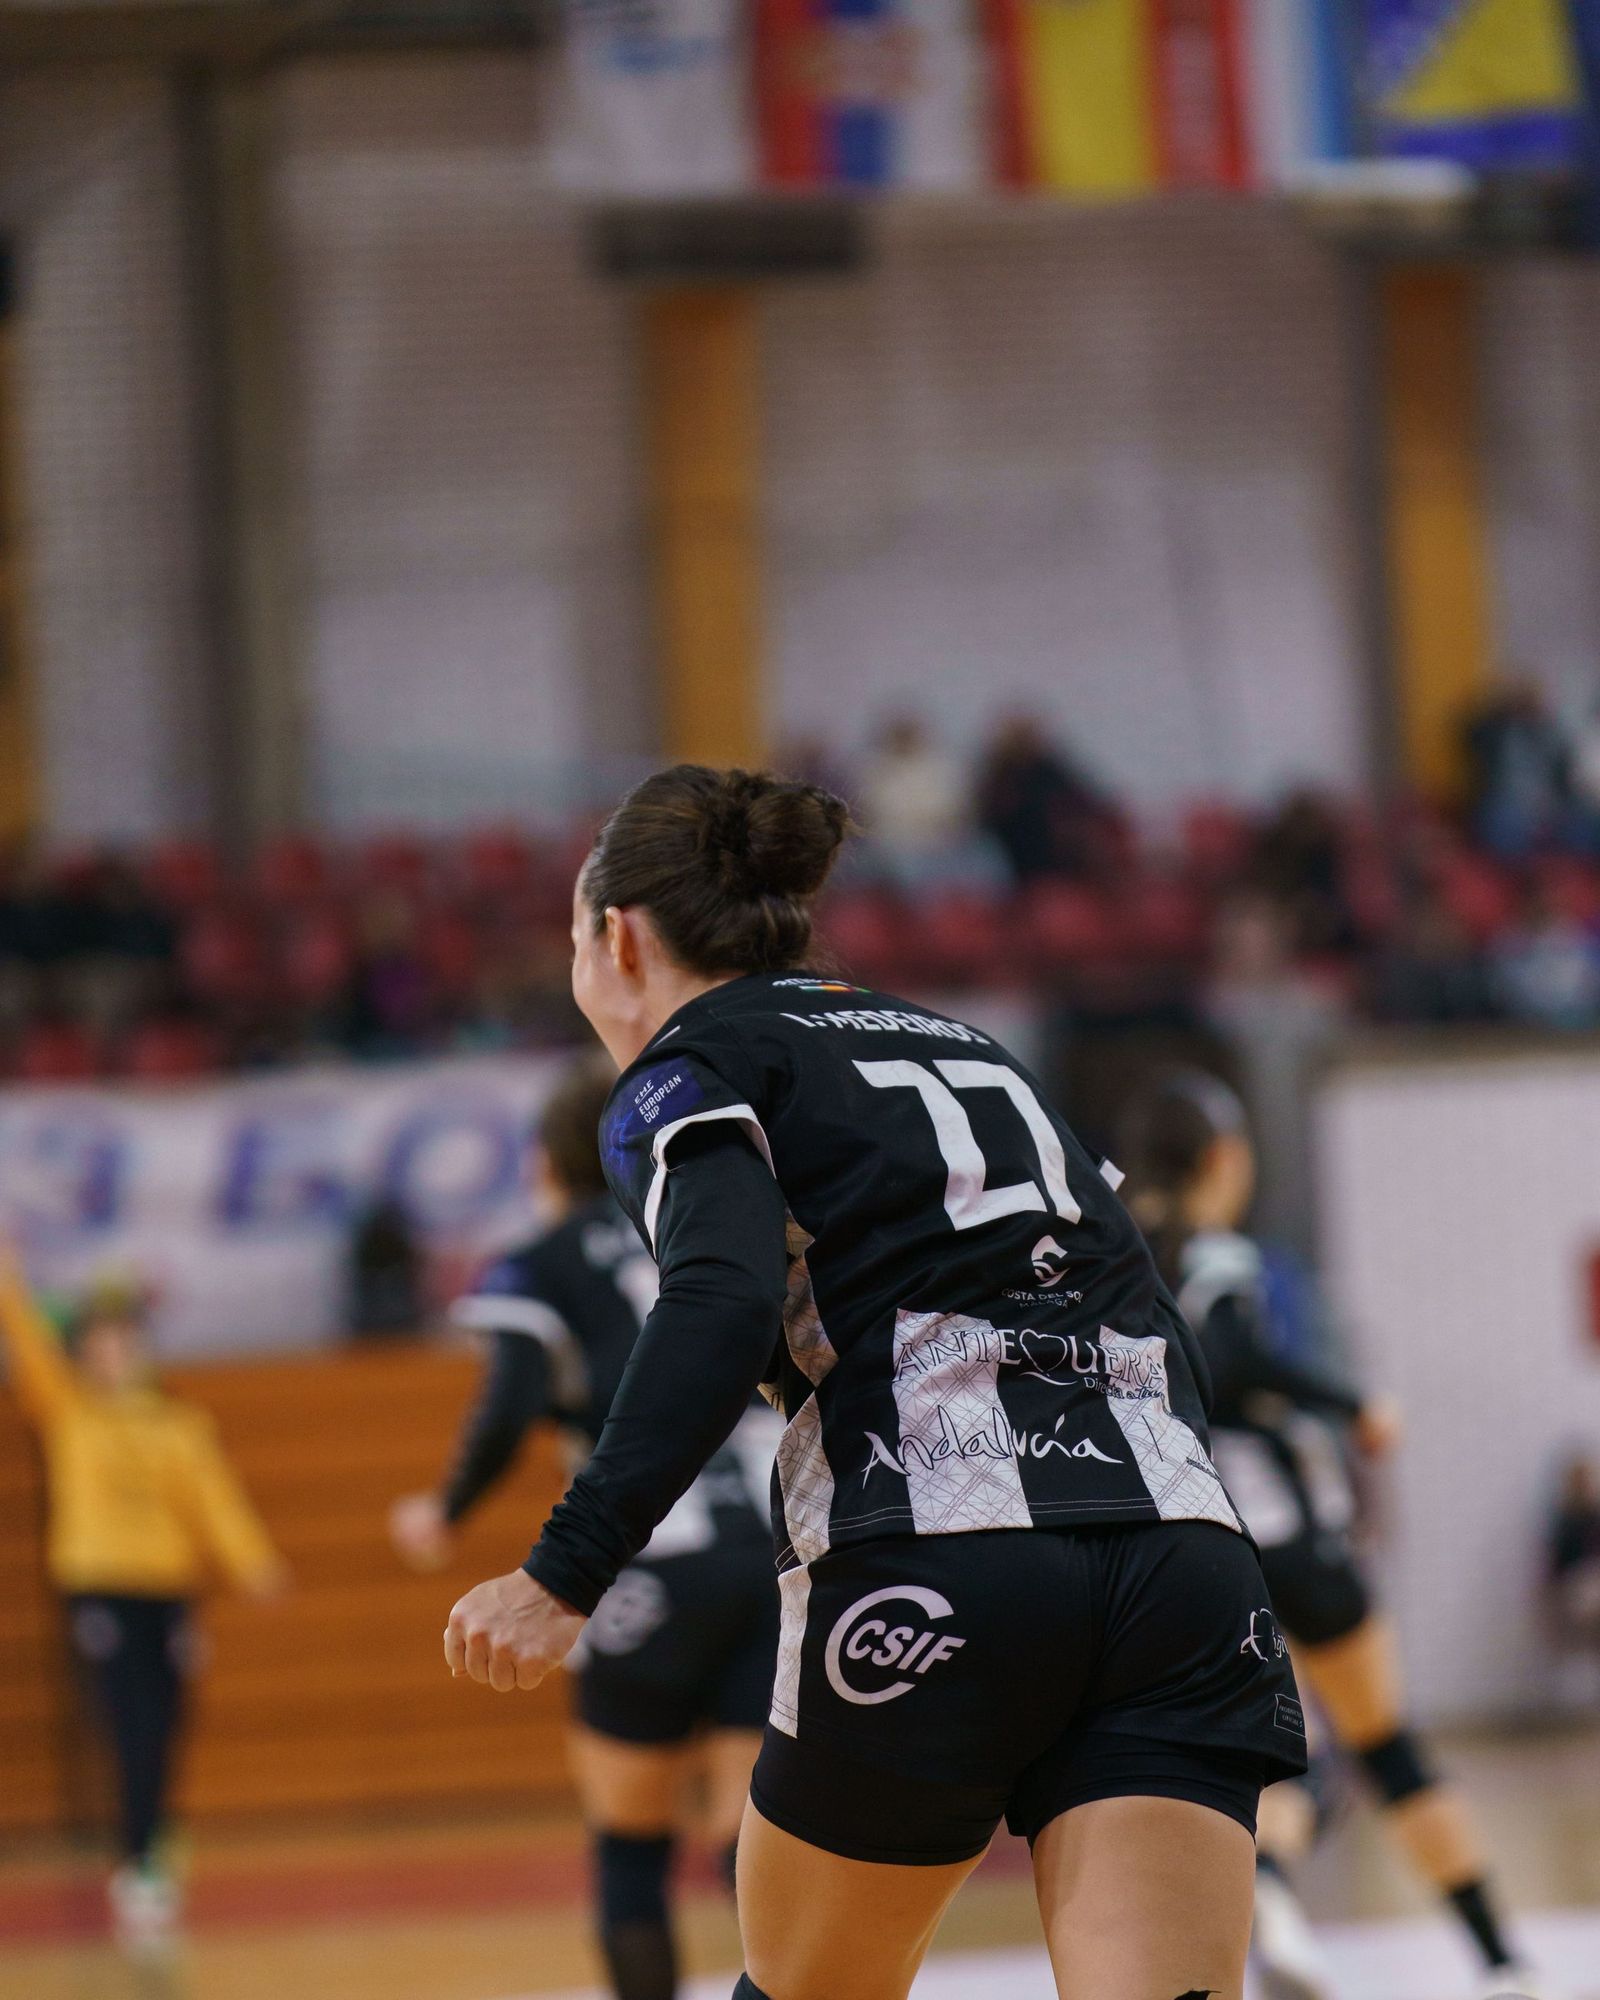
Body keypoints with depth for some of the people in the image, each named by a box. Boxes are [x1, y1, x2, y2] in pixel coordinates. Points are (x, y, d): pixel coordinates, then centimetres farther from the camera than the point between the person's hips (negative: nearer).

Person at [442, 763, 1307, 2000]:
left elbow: (725, 1311, -14)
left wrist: (565, 1576, -21)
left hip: (934, 1578, -5)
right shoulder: (966, 1050, 28)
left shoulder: (684, 1075, 8)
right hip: (1182, 1552, 5)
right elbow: (1167, 1348, 24)